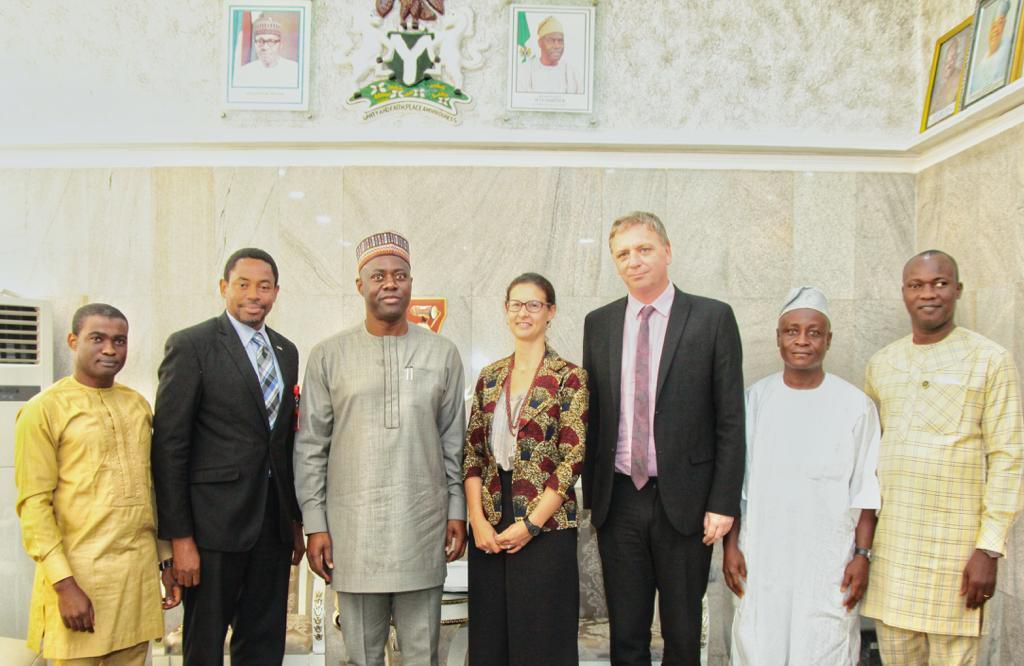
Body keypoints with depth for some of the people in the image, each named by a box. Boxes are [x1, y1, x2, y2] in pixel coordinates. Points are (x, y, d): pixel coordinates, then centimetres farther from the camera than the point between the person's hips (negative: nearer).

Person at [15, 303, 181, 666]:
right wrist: (64, 583, -14)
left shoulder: (138, 404, 11)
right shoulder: (44, 410, -5)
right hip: (80, 574, -4)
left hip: (140, 572, 5)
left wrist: (166, 559, 13)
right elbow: (34, 504, -9)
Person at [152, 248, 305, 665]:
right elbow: (169, 447, -11)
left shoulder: (286, 351, 11)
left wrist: (296, 521, 14)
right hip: (214, 524, -5)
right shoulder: (191, 346, -8)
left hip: (274, 522, 6)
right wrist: (179, 537, -13)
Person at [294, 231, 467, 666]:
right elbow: (310, 447, 3)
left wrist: (457, 513, 5)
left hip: (424, 530, 1)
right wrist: (315, 524, 0)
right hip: (353, 529, 0)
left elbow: (454, 442, 8)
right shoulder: (328, 356, 1)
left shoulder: (442, 354, 4)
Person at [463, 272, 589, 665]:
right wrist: (478, 519, -4)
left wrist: (531, 523, -12)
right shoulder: (490, 377, 8)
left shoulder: (569, 377, -6)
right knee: (489, 634, 13)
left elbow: (572, 459, -10)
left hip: (545, 526, -4)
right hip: (489, 527, 5)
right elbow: (473, 453, 7)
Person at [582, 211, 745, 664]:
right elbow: (592, 415, 8)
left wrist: (723, 503, -8)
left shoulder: (713, 318, -3)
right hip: (618, 499, 3)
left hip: (684, 500, -2)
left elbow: (730, 419, -4)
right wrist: (591, 495, 6)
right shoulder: (598, 323, 6)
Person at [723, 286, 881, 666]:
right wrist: (730, 545, 3)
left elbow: (865, 492, 1)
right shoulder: (754, 399, 2)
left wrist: (862, 555, -3)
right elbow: (734, 482, 6)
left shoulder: (855, 405, -2)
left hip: (828, 562, -1)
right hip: (760, 559, 1)